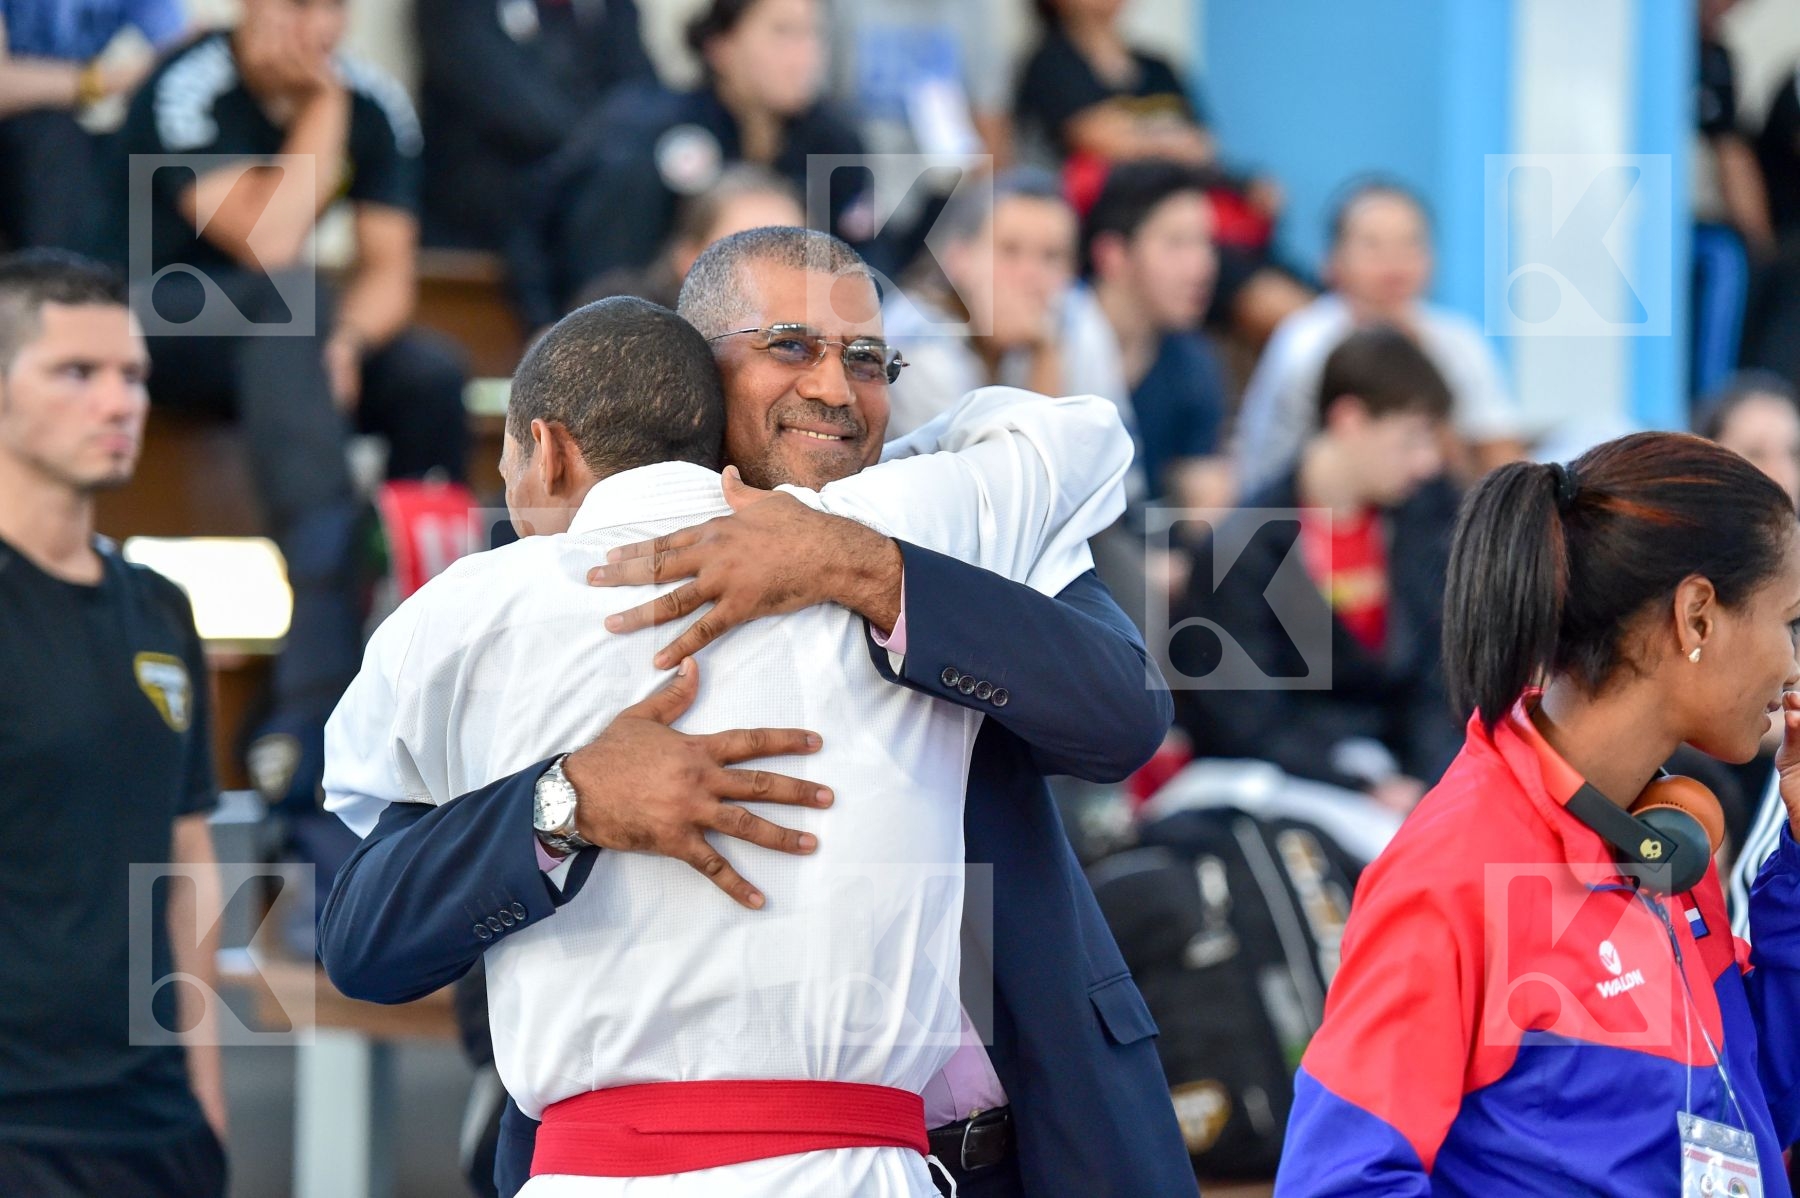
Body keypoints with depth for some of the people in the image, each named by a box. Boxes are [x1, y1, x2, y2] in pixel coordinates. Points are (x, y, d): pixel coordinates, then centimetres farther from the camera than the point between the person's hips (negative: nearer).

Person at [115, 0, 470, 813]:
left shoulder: (374, 105, -2)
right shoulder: (190, 92, -19)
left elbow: (389, 267, -6)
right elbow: (267, 244, -29)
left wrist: (345, 337, -27)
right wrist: (323, 109, -23)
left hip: (275, 344, 5)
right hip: (154, 327, -5)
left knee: (431, 376, -24)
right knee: (284, 300, -37)